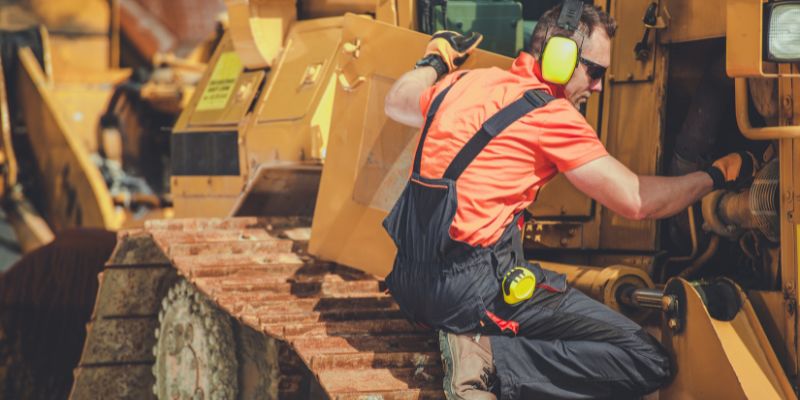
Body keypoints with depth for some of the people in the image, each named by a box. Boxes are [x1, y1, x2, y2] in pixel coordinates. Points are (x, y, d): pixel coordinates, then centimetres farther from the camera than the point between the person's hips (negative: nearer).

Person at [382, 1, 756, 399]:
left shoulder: (464, 83, 10)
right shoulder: (550, 114, -10)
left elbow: (397, 103, 32)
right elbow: (636, 201, -8)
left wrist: (436, 59, 46)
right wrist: (716, 174, 5)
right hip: (474, 288, -8)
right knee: (649, 362, -9)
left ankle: (469, 340, 7)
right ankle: (490, 357, -14)